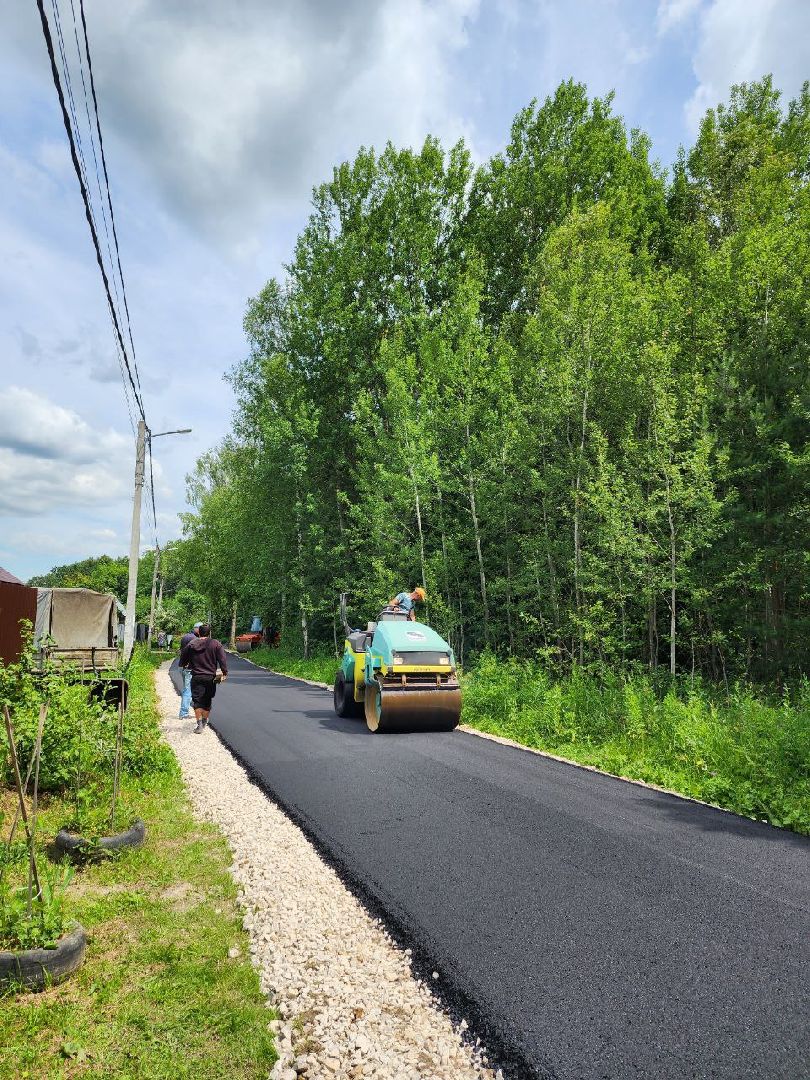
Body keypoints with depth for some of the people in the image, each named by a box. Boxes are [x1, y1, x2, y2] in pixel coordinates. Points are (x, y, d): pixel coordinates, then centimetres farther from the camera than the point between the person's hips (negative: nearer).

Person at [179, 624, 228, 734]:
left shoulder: (191, 644, 2)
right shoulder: (216, 644, -2)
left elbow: (182, 662, 11)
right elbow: (222, 660, -9)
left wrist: (185, 665, 31)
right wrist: (224, 673, -5)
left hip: (196, 678, 0)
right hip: (210, 678, 0)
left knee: (197, 701, 2)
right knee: (207, 701, 13)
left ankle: (199, 724, -7)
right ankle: (204, 723, 25)